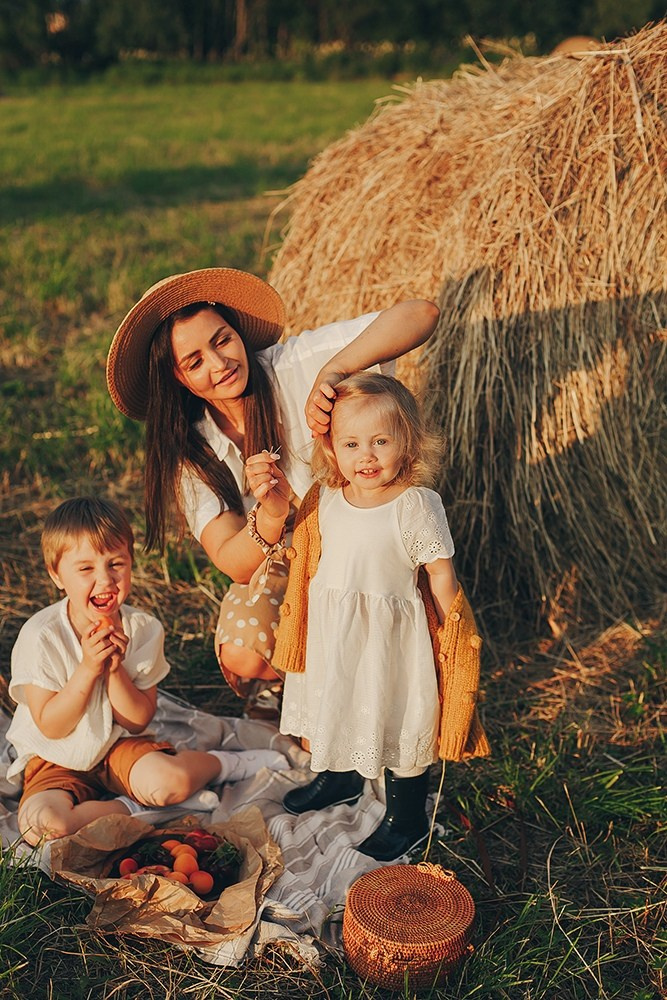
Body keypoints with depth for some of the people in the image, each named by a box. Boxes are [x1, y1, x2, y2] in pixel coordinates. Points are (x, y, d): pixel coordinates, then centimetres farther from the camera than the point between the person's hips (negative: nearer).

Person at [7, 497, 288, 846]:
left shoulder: (143, 629, -10)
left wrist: (114, 669, -24)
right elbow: (51, 726, -16)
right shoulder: (41, 636, -18)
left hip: (119, 745, 1)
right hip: (57, 761, -1)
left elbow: (138, 720, -7)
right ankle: (134, 808, -9)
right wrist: (89, 667, -27)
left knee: (169, 781, -30)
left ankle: (225, 762, 4)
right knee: (40, 825, -31)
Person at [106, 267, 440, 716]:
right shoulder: (190, 450, -11)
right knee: (243, 654, -26)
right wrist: (271, 515, -42)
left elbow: (421, 314, -31)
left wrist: (333, 370, -44)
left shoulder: (295, 365, -22)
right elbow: (233, 563, -21)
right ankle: (270, 694, 12)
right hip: (275, 565, 3)